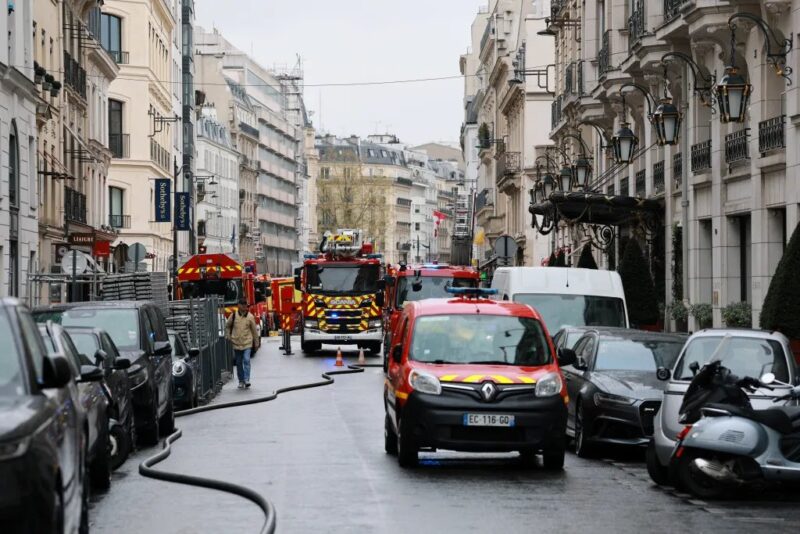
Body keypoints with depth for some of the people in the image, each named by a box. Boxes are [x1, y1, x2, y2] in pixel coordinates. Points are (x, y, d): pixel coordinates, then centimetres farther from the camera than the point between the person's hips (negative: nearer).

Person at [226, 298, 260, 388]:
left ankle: (246, 380, -15)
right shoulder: (233, 315, 1)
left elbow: (254, 330, 5)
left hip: (247, 343, -2)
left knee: (246, 360, -17)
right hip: (236, 343, 2)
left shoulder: (250, 317, -1)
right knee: (238, 363, 8)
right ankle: (241, 381, 17)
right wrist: (228, 336, 2)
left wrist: (257, 343, 7)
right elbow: (227, 326, 15)